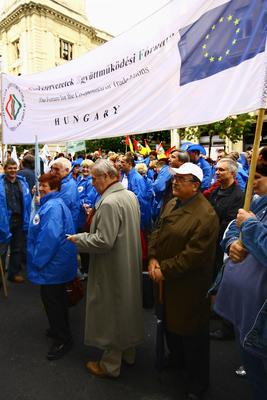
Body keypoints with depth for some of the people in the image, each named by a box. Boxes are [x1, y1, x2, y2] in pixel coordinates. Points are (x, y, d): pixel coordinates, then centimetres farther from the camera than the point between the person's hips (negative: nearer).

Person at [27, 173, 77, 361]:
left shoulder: (53, 206, -23)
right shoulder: (51, 204, 11)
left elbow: (50, 236, -30)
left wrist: (38, 260, -22)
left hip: (53, 262, -10)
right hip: (57, 261, 10)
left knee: (52, 299, 4)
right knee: (57, 297, 23)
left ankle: (63, 340, 20)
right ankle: (60, 329, 42)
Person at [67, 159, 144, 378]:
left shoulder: (109, 203, -26)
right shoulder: (131, 195, 3)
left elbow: (104, 241, -27)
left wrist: (78, 238, -12)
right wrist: (97, 218, 9)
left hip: (113, 268, -9)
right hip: (130, 264, 9)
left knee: (111, 312, 9)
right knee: (128, 306, 22)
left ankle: (111, 365, 30)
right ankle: (129, 352, 43)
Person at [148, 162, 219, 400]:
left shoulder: (206, 215, -24)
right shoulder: (171, 204, 4)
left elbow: (194, 255, -26)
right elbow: (158, 232, 7)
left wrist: (165, 270, -19)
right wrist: (153, 258, -8)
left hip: (189, 285, -8)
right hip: (166, 280, 8)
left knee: (191, 333, 11)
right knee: (170, 321, 26)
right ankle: (176, 359, 55)